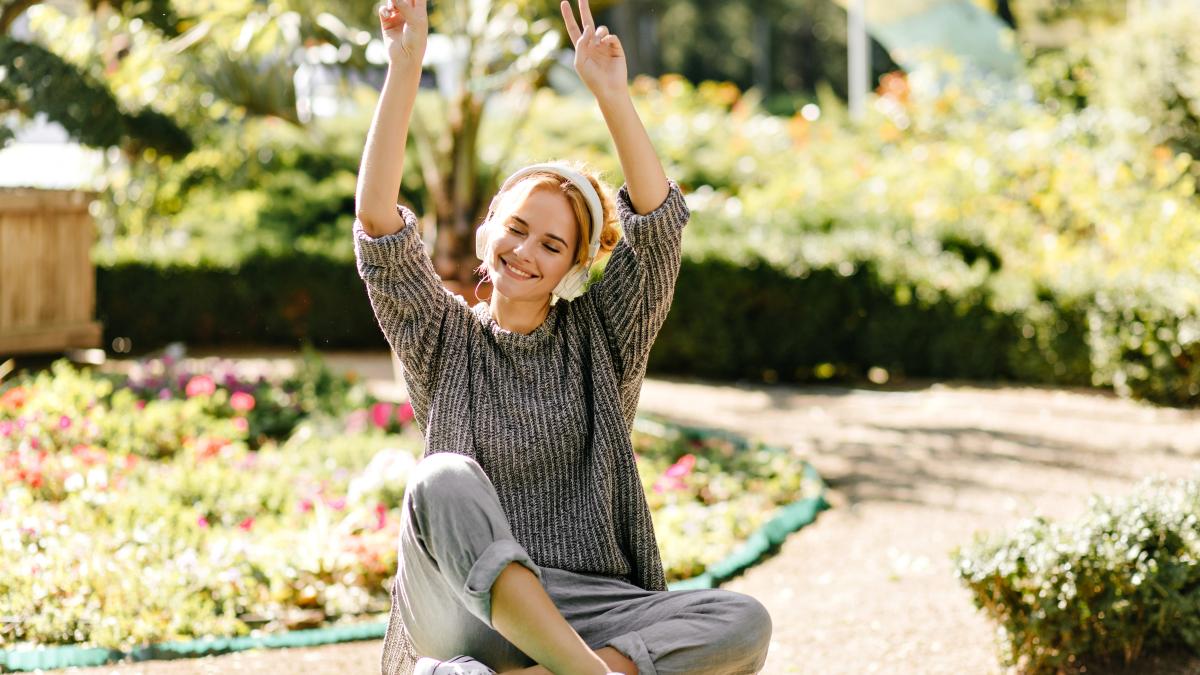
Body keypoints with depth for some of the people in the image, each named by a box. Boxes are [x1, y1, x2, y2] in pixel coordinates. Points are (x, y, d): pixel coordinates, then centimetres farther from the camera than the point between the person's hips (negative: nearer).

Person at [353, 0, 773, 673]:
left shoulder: (601, 337, 11)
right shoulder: (445, 340, 9)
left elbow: (660, 222, -3)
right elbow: (378, 223, -4)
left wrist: (612, 93, -15)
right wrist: (405, 65, -12)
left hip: (588, 610, 2)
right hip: (468, 614, -1)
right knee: (446, 481, -33)